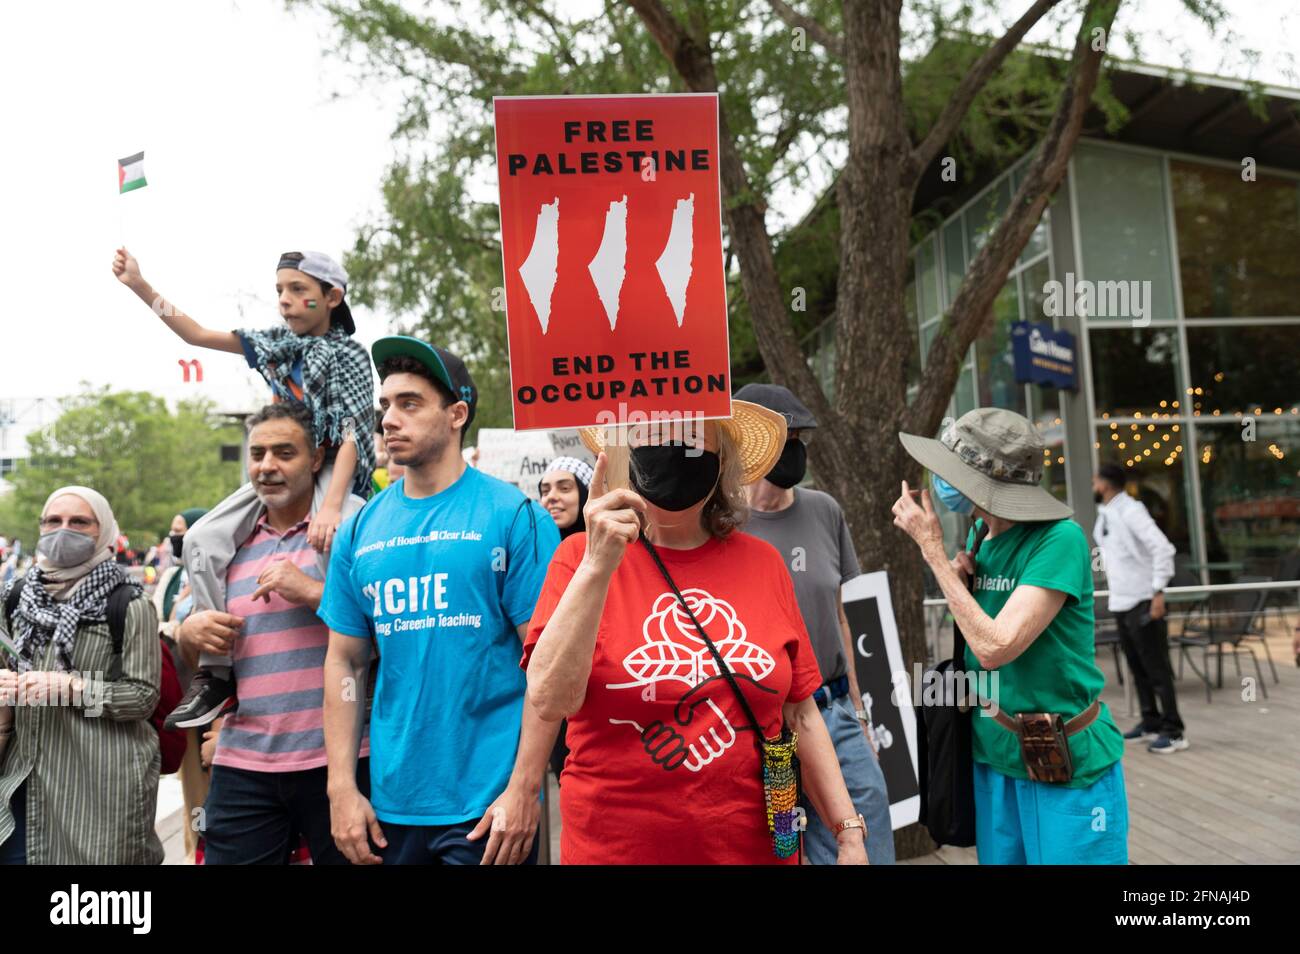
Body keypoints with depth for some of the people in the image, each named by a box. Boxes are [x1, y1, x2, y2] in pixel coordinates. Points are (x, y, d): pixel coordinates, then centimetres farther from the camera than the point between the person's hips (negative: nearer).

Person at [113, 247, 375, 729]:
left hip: (332, 471, -6)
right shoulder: (275, 343, 12)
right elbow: (198, 335, 15)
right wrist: (140, 286, 7)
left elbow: (351, 436, -16)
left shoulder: (349, 355, -6)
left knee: (331, 544, -34)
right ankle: (215, 672, -8)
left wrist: (330, 507, -27)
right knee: (205, 537, -10)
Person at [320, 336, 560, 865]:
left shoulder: (513, 516, -7)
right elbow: (343, 662, 8)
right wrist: (342, 788, 2)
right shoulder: (360, 530, 6)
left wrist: (523, 789, -14)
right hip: (390, 802, 4)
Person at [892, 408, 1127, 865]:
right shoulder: (978, 534, 3)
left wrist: (932, 550, -20)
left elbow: (994, 647, -26)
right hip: (994, 759, 7)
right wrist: (954, 577, -8)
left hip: (1070, 768, -7)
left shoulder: (1059, 539, -19)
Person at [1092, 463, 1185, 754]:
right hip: (1120, 603, 8)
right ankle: (1151, 723, 25)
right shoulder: (1105, 515, 12)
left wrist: (1158, 591, -23)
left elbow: (1163, 548, -21)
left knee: (1156, 668, -4)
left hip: (1142, 602, -8)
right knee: (1137, 667, 14)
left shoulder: (1131, 511, -14)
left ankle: (1173, 732, 1)